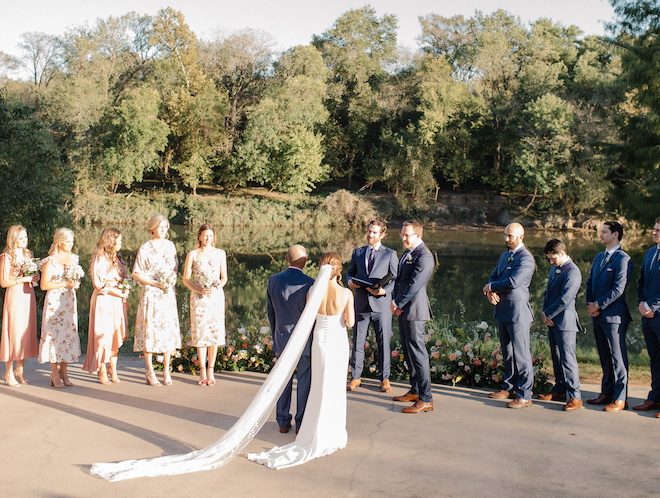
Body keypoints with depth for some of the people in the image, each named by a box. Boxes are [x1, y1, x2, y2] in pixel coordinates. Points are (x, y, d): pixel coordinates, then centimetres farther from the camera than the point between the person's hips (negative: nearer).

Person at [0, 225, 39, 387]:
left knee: (26, 333, 7)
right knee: (13, 332, -5)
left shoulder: (27, 254, 14)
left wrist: (34, 277, 3)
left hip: (28, 296, 7)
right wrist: (22, 279, -17)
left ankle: (20, 371, 16)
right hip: (14, 296, -7)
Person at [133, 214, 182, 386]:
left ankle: (166, 371, 13)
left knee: (169, 330, 3)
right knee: (150, 330, -3)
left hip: (168, 294, 4)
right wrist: (155, 283, -14)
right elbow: (136, 274, -4)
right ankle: (150, 372, 7)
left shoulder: (170, 246, 9)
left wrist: (172, 280, -2)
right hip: (150, 294, -4)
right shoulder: (145, 248, -5)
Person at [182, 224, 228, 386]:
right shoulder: (192, 255, 4)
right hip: (198, 297, -1)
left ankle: (210, 370, 9)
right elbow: (186, 279, 2)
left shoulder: (220, 254, 9)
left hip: (216, 295, 1)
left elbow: (224, 277, 10)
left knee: (215, 332, -1)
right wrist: (199, 290, -13)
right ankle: (202, 371, 7)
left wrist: (217, 286, -11)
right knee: (200, 332, -2)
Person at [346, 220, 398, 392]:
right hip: (361, 304, 2)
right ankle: (355, 377, 18)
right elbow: (350, 272, 19)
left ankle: (384, 378, 15)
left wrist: (384, 290, -15)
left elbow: (396, 278, 3)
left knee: (384, 342, 2)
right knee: (357, 342, 6)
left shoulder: (390, 254, 6)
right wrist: (350, 281, -5)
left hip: (381, 303, -2)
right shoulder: (357, 252, 15)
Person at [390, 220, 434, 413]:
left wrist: (399, 304, -11)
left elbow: (414, 285, -19)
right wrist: (394, 300, 4)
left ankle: (426, 399, -4)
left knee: (417, 352, -8)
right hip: (403, 309, 10)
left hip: (414, 310, -10)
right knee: (408, 351, 15)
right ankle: (415, 391, 27)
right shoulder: (407, 253, 16)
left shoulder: (424, 256, -15)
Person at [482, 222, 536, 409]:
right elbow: (493, 277, 17)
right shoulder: (504, 256, 17)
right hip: (502, 310, 9)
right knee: (507, 351, 16)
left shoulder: (526, 258, -13)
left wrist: (491, 287, -9)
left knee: (521, 354, -6)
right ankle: (509, 387, 27)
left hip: (517, 311, -9)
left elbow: (513, 282, -24)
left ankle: (524, 395, -2)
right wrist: (490, 292, -5)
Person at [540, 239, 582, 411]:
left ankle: (575, 396, -5)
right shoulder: (554, 269, 16)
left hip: (565, 322, -9)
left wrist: (548, 314, -10)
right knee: (556, 358, 15)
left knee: (567, 358, -9)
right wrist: (545, 314, 4)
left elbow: (565, 299, -19)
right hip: (552, 321, 9)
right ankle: (559, 390, 25)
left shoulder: (572, 272, -14)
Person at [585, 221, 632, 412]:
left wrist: (598, 305, -14)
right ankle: (607, 393, 23)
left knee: (617, 356, -4)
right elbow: (590, 282, 18)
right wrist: (590, 304, 2)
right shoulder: (599, 257, 17)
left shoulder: (622, 259, -10)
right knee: (605, 356, 14)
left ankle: (620, 398, 1)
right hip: (598, 315, 8)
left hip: (614, 315, -8)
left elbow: (618, 288, -17)